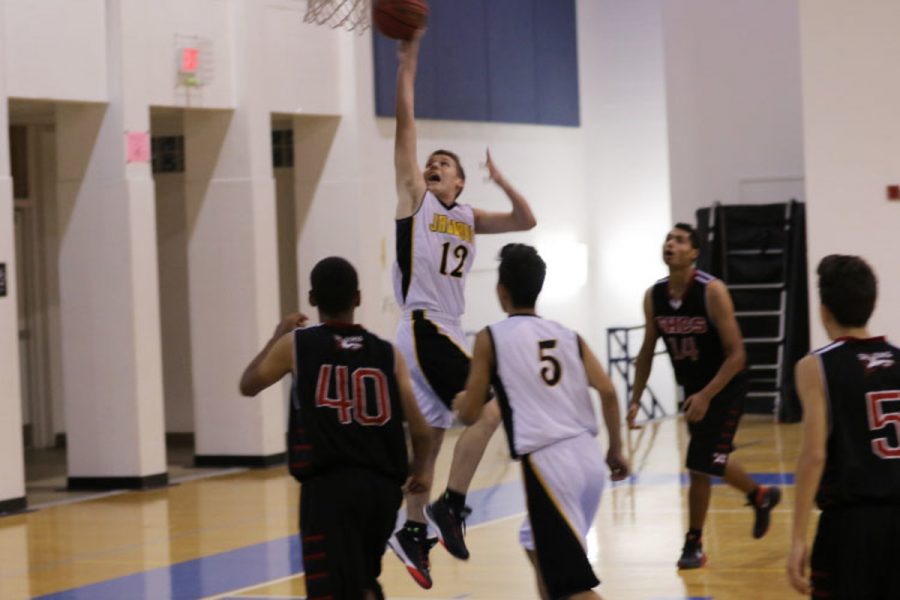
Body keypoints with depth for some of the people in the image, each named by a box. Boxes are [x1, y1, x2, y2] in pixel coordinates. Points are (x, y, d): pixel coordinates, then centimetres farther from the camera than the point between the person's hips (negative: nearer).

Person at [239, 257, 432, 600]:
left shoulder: (295, 344, 2)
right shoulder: (387, 353, 7)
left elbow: (248, 386, 19)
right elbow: (420, 432, 3)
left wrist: (278, 335, 31)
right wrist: (418, 471, 24)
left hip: (329, 486, -4)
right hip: (383, 486, 4)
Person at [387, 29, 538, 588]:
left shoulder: (469, 218, 17)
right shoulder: (415, 199, 2)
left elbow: (526, 221, 13)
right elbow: (406, 126, -3)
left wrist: (501, 179, 0)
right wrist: (409, 61, -6)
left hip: (445, 332, 7)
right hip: (425, 327, -7)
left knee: (430, 436, 11)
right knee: (487, 407, -18)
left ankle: (414, 532, 18)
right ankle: (450, 505, -13)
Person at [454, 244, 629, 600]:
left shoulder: (491, 339, 2)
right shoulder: (567, 335, 14)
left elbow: (470, 414, 3)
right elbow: (607, 392, 5)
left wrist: (460, 401, 26)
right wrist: (616, 449, 15)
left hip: (547, 462, -6)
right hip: (588, 456, 6)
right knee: (535, 544, 29)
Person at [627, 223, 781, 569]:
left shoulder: (712, 291, -22)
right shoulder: (654, 296, -5)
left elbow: (736, 355, -22)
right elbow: (647, 351, 8)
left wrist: (706, 395, -27)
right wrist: (636, 400, 2)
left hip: (724, 388, -6)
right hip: (693, 390, 6)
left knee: (700, 466, -11)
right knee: (711, 462, 14)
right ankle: (759, 496, 39)